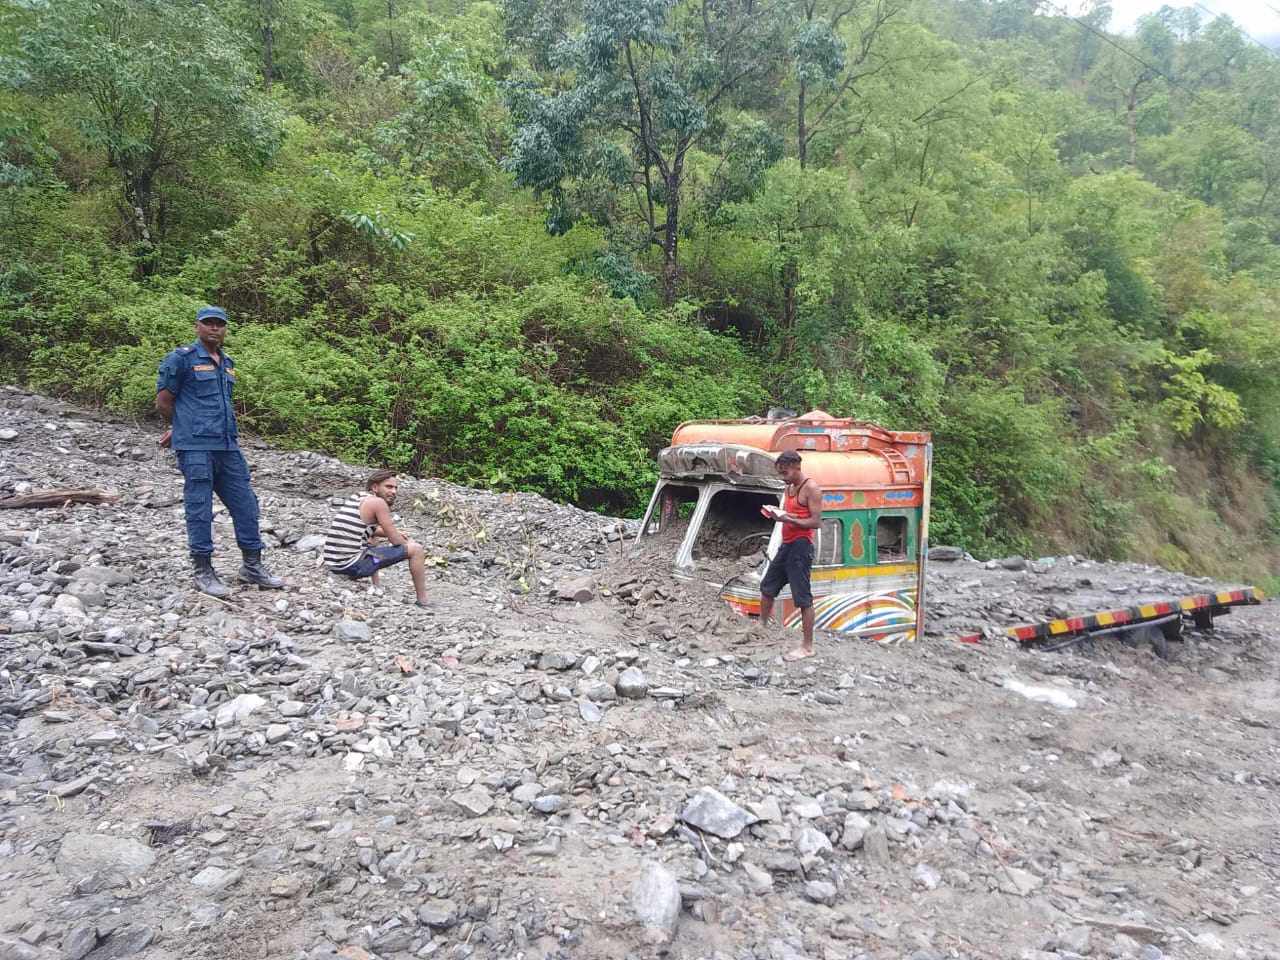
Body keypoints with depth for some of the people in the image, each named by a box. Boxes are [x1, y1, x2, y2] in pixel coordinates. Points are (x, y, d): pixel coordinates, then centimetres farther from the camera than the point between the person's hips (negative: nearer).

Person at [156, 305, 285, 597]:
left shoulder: (227, 364, 17)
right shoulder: (181, 358, -3)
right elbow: (163, 403, -2)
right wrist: (183, 429, 11)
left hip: (228, 447, 7)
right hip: (196, 448, -6)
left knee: (245, 504, 7)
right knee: (200, 509, -1)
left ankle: (252, 566, 17)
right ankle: (203, 572, 8)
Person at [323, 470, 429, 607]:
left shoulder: (355, 497, 15)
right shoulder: (378, 502, -10)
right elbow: (396, 541, -7)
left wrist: (394, 533, 20)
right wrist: (408, 543, 15)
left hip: (333, 563, 9)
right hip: (353, 566, -9)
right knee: (416, 549, -3)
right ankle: (422, 603, 5)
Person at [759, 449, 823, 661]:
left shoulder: (810, 488, -11)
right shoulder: (789, 488, 15)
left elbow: (816, 522, -17)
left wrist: (789, 519, -25)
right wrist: (777, 514, 2)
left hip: (801, 546, -9)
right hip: (786, 544, 9)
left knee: (802, 598, -5)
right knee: (767, 588, 17)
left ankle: (807, 647, 2)